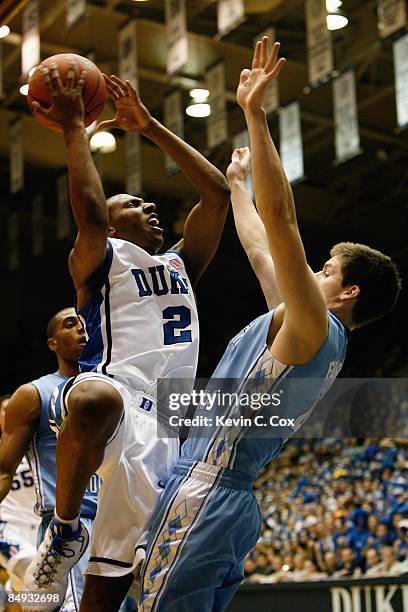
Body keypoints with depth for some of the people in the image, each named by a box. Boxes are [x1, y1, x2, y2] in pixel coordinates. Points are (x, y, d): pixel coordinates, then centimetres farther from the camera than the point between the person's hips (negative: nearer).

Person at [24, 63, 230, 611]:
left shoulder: (180, 264, 30)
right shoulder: (99, 259, 13)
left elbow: (217, 193, 21)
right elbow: (91, 213, -11)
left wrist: (150, 127, 21)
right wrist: (75, 128, 0)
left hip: (161, 424, 5)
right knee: (96, 398, -44)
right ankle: (64, 529, -23)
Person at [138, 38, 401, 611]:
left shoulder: (315, 326, -8)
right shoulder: (303, 330, 18)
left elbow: (279, 217, -16)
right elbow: (260, 249, 31)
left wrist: (255, 113, -14)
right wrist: (237, 183, 42)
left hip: (204, 495, -10)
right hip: (237, 503, 10)